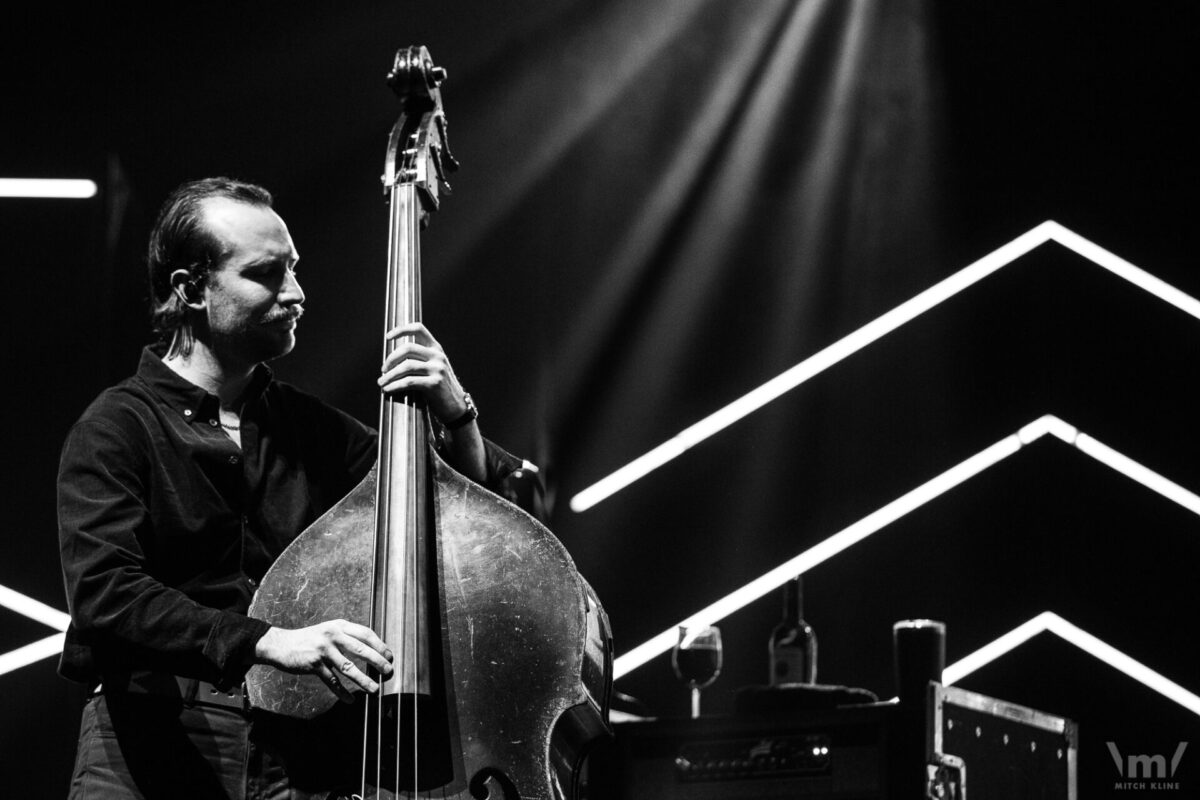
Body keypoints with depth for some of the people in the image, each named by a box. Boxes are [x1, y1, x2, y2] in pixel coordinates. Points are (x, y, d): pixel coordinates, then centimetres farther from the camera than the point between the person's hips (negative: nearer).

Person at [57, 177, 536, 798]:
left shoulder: (310, 429, 16)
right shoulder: (118, 428, 0)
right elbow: (106, 593, -15)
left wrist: (455, 418, 0)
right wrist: (266, 641, -27)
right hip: (156, 740, -4)